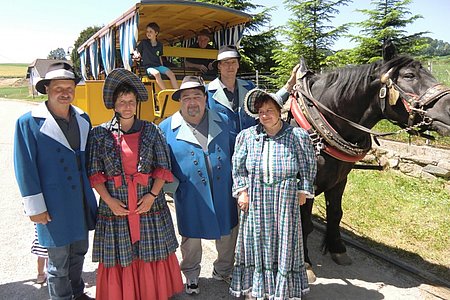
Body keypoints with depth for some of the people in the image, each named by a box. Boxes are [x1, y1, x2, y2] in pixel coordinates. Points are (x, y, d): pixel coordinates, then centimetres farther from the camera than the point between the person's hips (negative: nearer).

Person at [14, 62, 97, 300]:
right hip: (53, 206, -5)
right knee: (58, 262, 11)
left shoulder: (83, 119, 4)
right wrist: (35, 207, -11)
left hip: (81, 202, 6)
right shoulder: (28, 123, -12)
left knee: (78, 253, 23)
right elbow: (25, 168, -11)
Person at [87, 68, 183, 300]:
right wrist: (108, 199, -9)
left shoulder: (151, 131, 1)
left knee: (152, 254, 12)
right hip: (115, 206, 0)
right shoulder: (100, 134, 0)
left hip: (149, 204, 1)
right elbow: (94, 172, 0)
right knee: (119, 258, 9)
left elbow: (163, 167, 1)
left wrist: (153, 195, -9)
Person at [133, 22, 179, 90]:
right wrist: (136, 55, -13)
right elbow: (136, 51, 10)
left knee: (171, 74, -21)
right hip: (148, 66, -4)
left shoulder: (160, 45, 12)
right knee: (157, 73, -36)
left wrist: (162, 68, 15)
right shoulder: (144, 43, 4)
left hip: (158, 65, 4)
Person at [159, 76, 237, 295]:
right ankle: (191, 276, 41)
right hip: (189, 200, -2)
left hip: (224, 195, 3)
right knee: (191, 239, 15)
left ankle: (223, 271, 44)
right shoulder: (166, 128, -4)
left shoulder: (223, 122, 4)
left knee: (228, 236, 17)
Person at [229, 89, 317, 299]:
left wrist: (303, 191, 1)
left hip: (286, 199, -1)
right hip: (255, 199, 1)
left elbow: (309, 166, 3)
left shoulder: (298, 136, -5)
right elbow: (238, 167, 4)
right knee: (255, 240, 12)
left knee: (284, 241, 11)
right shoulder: (247, 136, -2)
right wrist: (242, 191, -3)